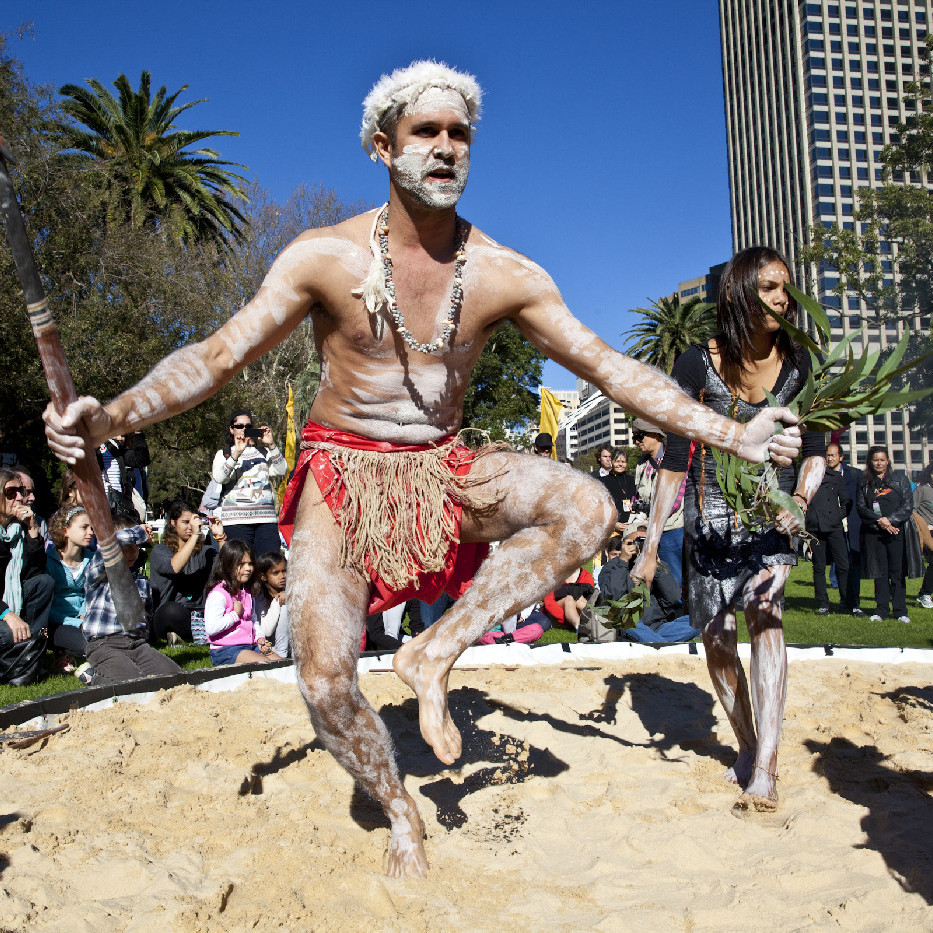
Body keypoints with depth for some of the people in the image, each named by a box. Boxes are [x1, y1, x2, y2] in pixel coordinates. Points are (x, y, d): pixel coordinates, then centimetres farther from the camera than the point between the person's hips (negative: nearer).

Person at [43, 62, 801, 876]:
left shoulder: (505, 275, -6)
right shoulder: (326, 256, -11)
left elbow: (609, 366, -4)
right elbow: (220, 356, -11)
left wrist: (731, 434, -8)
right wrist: (111, 418, -27)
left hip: (443, 471, 2)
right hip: (341, 474, -2)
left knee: (587, 509, -22)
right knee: (325, 680, -14)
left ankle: (436, 652, -9)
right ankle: (399, 811, 17)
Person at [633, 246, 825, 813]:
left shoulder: (799, 364, -3)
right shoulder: (698, 364, -10)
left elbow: (815, 449, -1)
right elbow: (675, 461, -8)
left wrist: (801, 498, -23)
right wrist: (651, 544, -10)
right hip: (710, 515, 0)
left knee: (765, 613, -21)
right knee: (717, 638, 4)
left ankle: (765, 767, -21)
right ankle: (748, 747, 23)